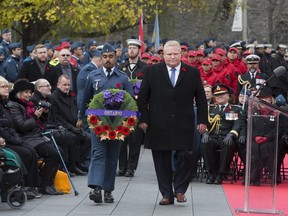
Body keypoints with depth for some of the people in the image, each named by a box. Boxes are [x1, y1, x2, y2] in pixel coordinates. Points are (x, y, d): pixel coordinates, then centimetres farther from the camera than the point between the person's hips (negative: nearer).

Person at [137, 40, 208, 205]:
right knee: (162, 161, 4)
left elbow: (201, 99, 9)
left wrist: (203, 120, 3)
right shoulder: (152, 72, 5)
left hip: (184, 126, 0)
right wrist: (143, 119, -1)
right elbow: (143, 98, 6)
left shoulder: (193, 73, 7)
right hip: (159, 126, 0)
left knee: (185, 156, -9)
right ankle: (167, 194, 13)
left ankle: (180, 190, 10)